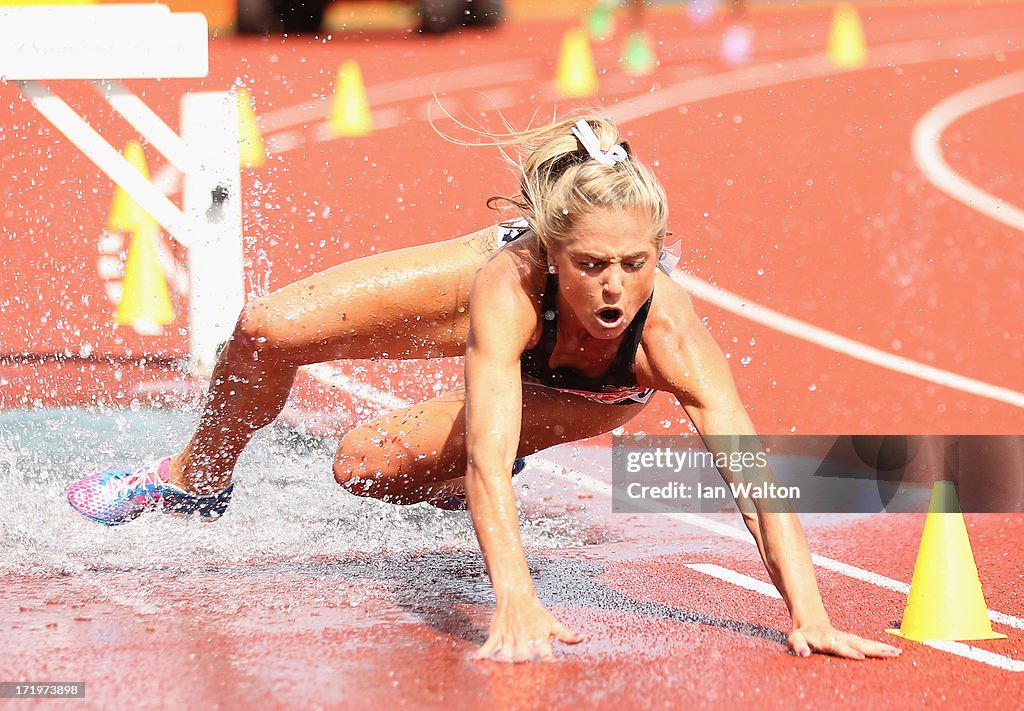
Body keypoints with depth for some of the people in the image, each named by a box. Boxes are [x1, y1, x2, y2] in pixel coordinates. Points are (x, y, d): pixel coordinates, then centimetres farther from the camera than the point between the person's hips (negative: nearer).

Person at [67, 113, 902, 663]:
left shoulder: (671, 329, -47)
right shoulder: (511, 283, -48)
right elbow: (488, 460, -56)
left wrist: (809, 618, -65)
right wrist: (517, 603, -69)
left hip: (602, 390, 0)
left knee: (369, 467, -9)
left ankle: (458, 491, 30)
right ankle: (197, 480, 28)